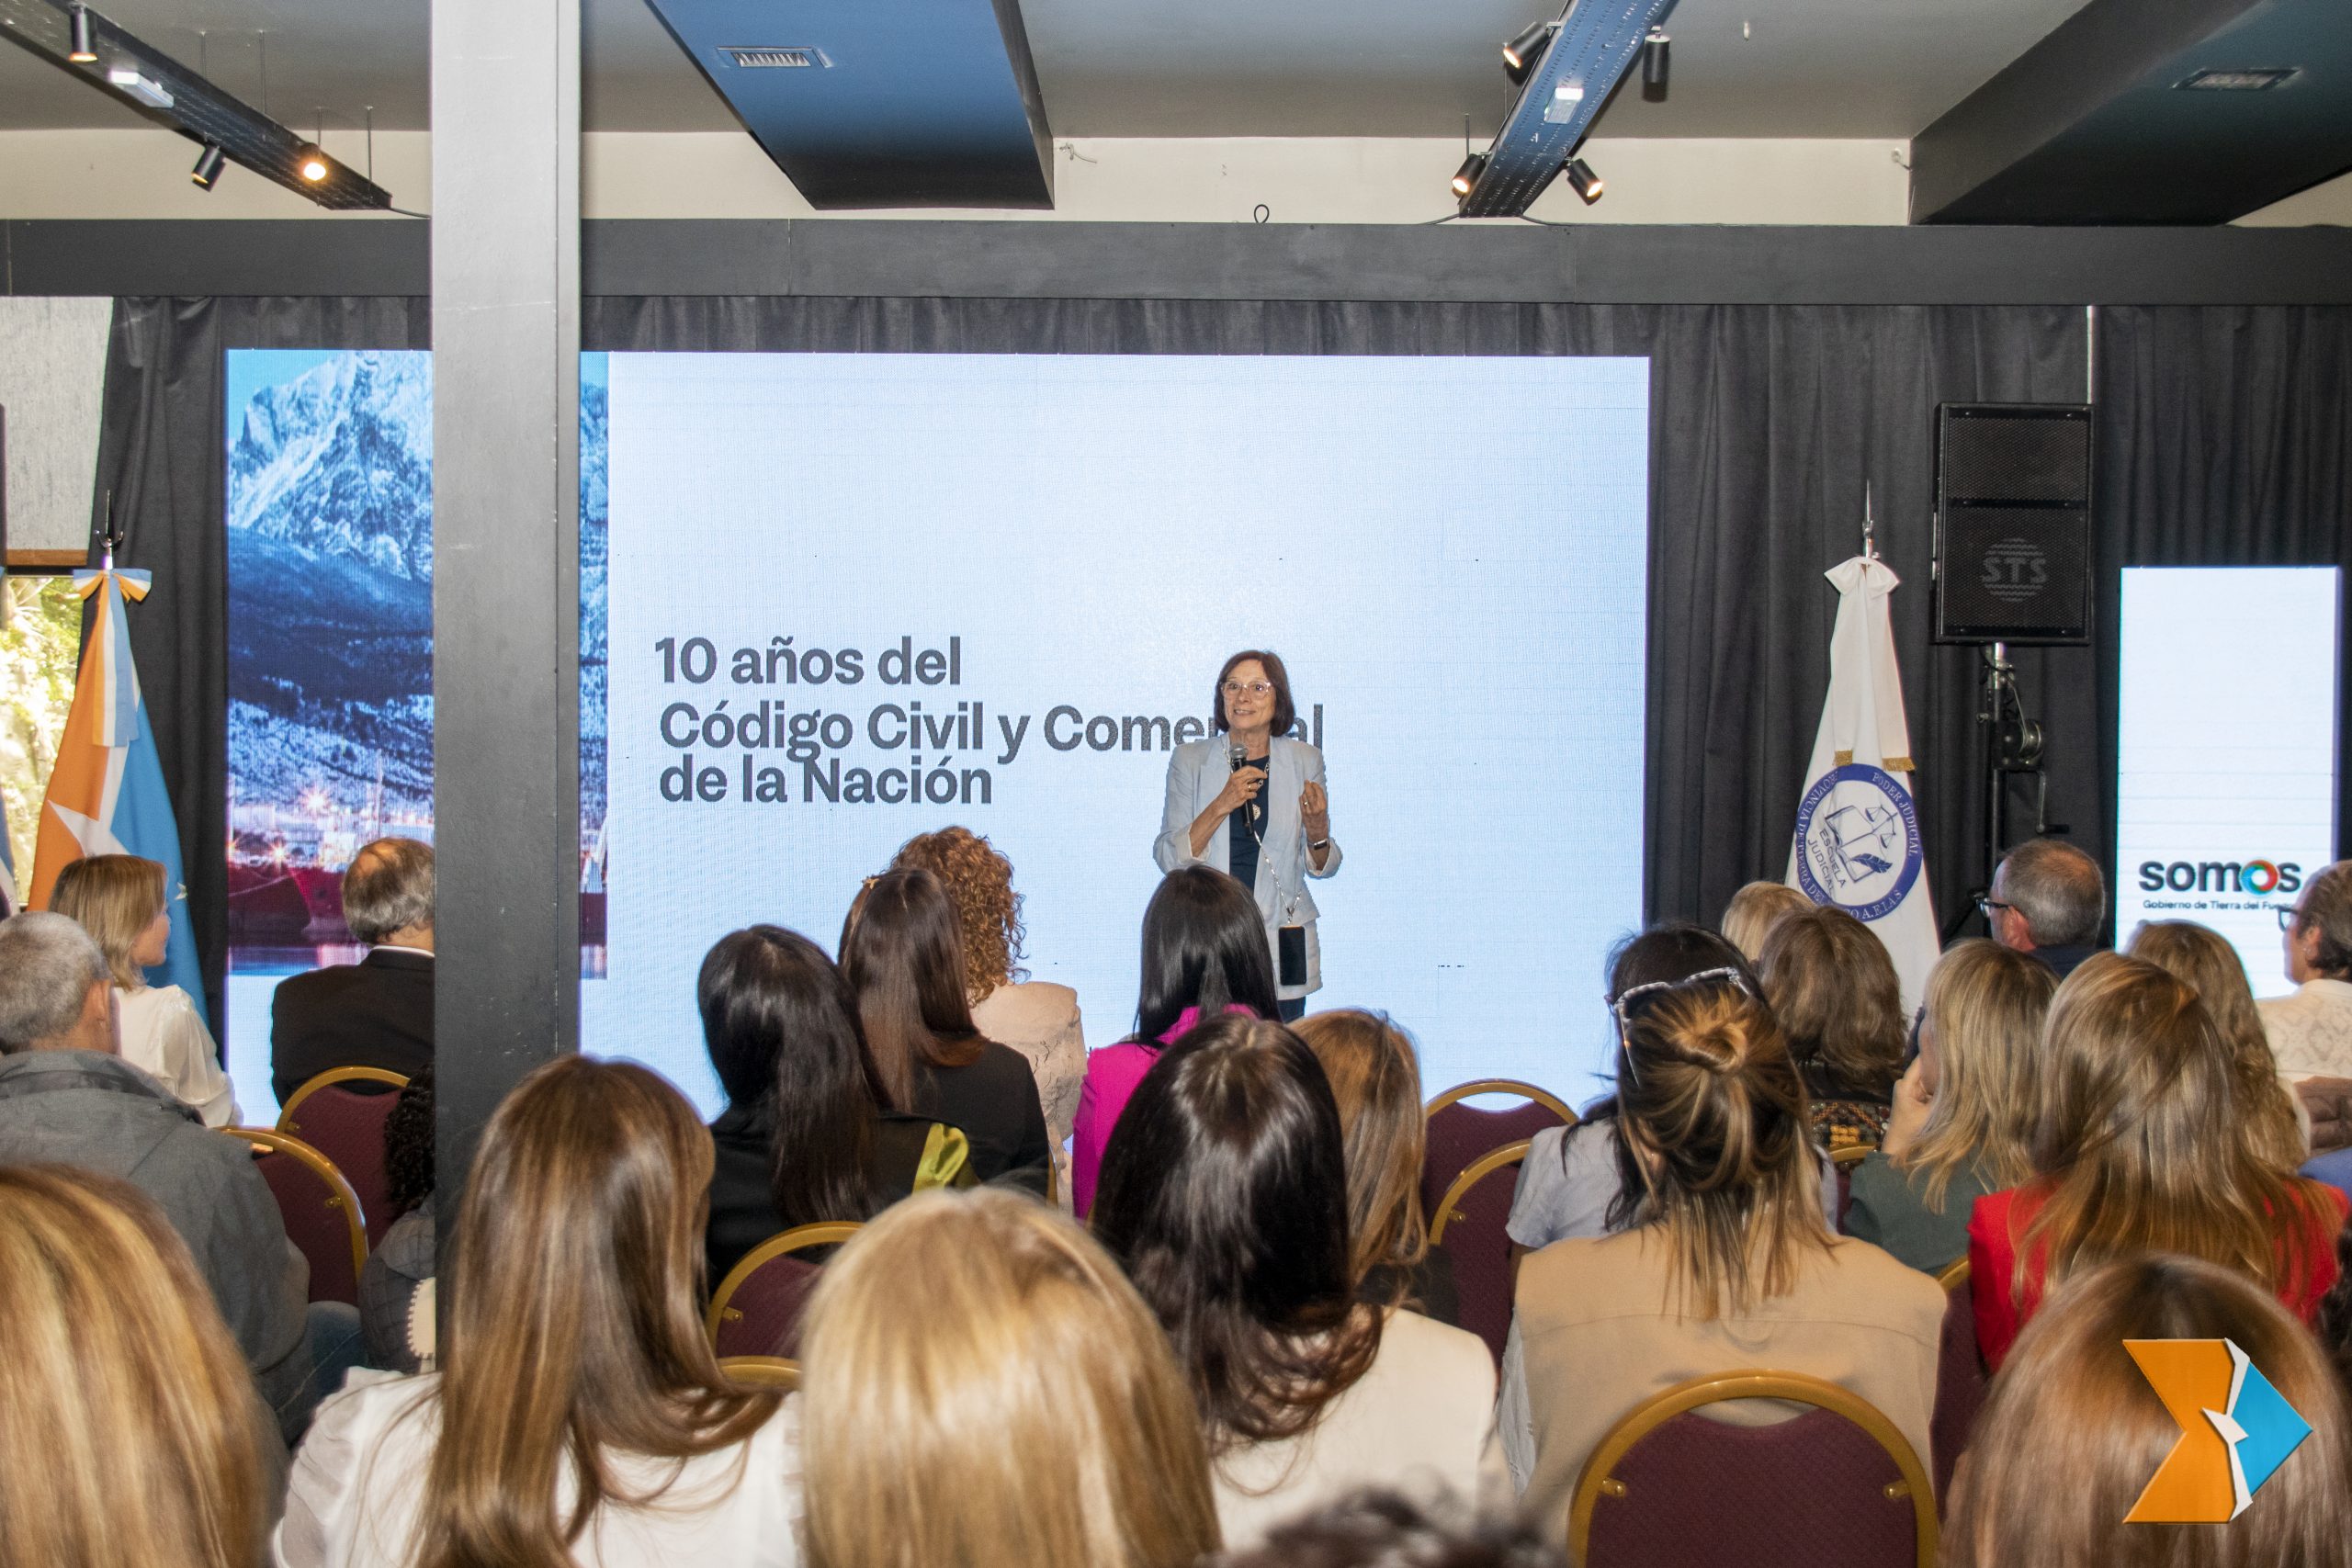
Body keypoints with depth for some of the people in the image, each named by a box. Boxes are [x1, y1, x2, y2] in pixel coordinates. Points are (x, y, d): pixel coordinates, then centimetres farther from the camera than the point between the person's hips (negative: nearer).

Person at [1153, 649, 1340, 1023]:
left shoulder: (1304, 761, 4)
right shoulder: (1189, 760, 1)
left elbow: (1323, 868, 10)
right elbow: (1168, 859, -6)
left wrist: (1317, 833, -12)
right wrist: (1221, 806, -18)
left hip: (1281, 951, 1)